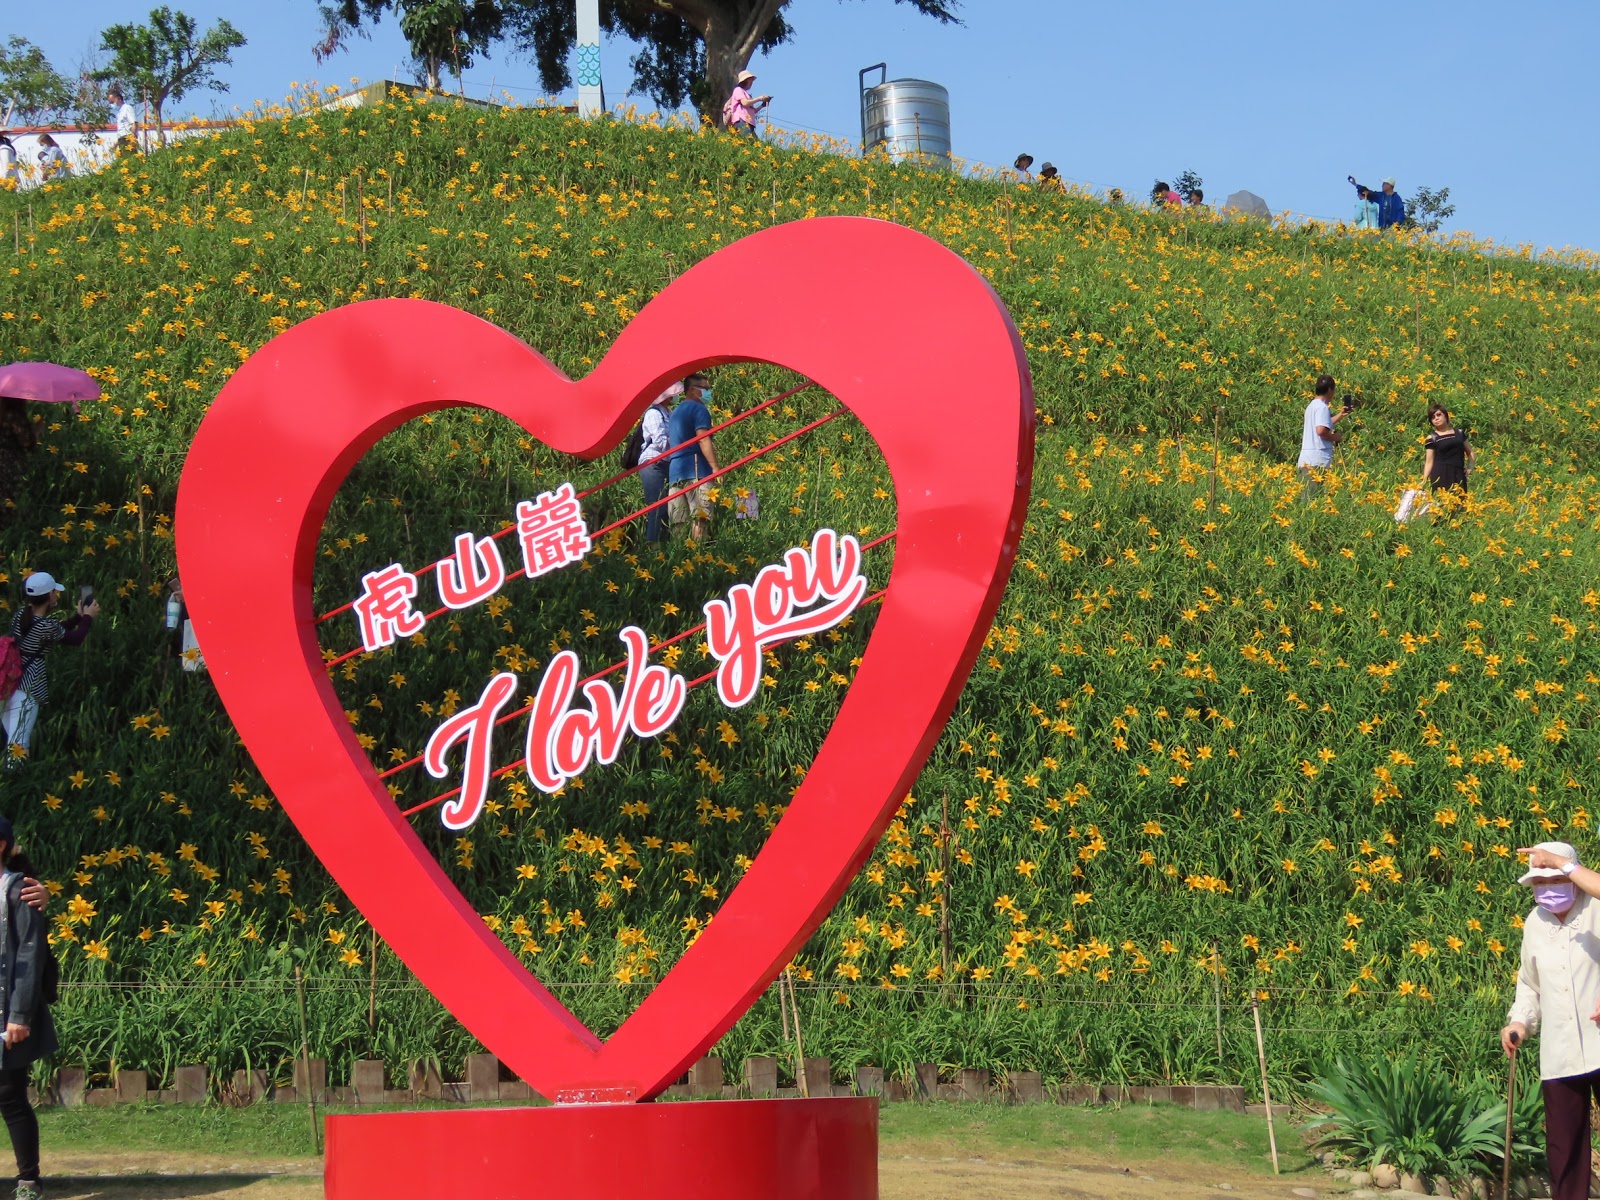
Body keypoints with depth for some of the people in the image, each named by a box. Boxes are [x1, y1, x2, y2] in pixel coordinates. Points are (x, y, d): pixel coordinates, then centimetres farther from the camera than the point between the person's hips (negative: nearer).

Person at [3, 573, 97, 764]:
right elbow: (74, 639, 2)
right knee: (18, 744, -10)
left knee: (13, 739, 17)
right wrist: (88, 617, 16)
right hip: (25, 689, -8)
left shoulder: (21, 614, 6)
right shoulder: (45, 626, -16)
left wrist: (78, 616, 25)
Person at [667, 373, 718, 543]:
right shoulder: (699, 409, -4)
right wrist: (715, 467, -17)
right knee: (701, 517, -12)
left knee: (677, 520, 3)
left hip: (675, 471, 8)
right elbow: (703, 440, -14)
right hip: (696, 471, -8)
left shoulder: (676, 412, 24)